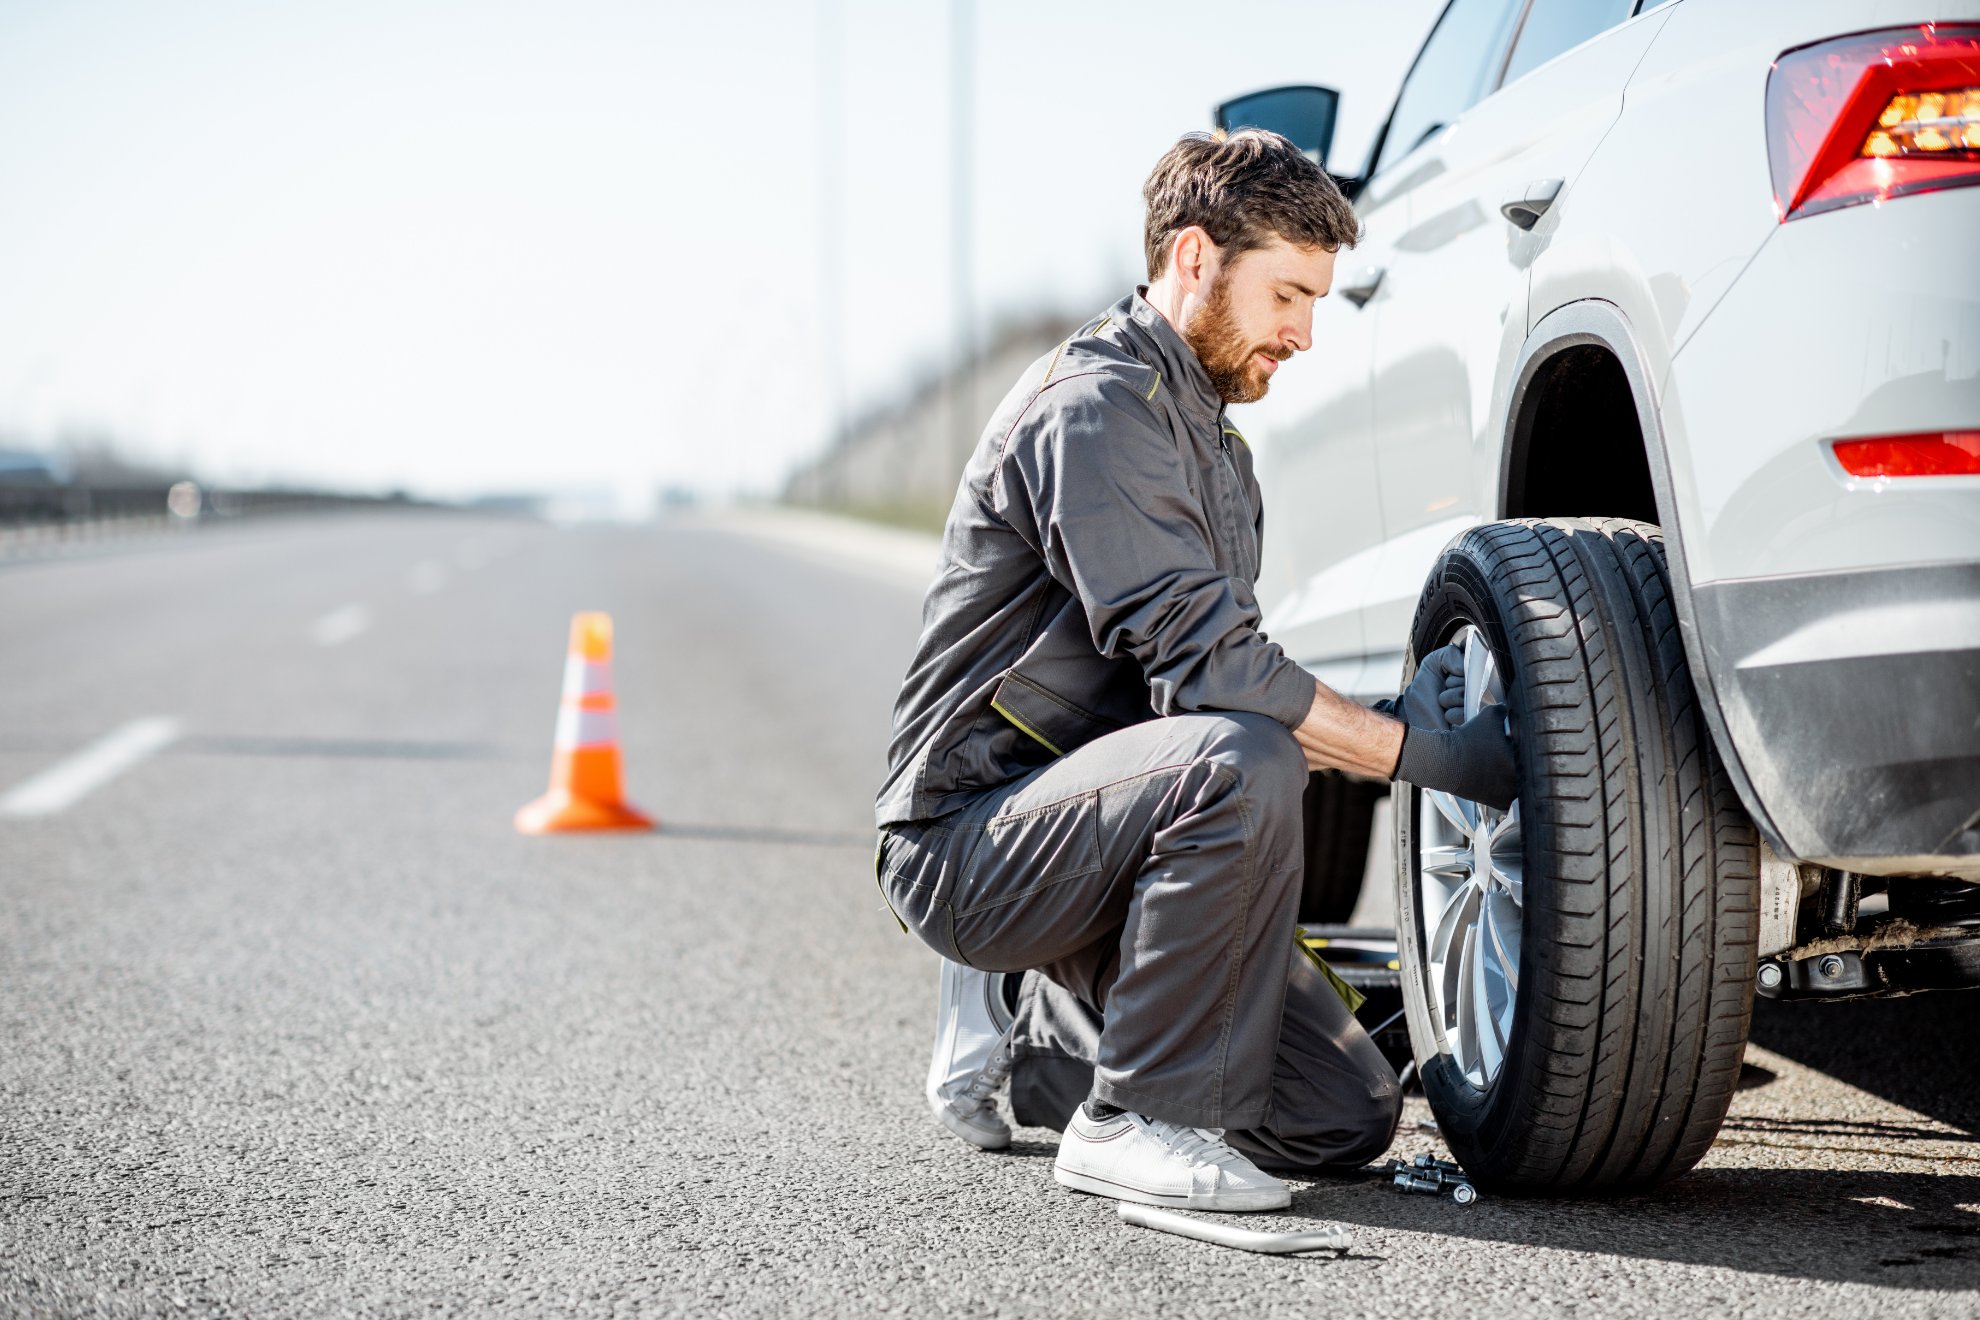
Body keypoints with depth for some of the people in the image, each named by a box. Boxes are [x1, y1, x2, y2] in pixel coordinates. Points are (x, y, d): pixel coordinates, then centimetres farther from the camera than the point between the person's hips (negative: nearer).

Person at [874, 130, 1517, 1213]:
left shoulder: (1212, 441, 19)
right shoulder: (1096, 402, -15)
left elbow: (1213, 674, 18)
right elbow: (1202, 660, -24)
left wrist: (1389, 724, 1)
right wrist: (1422, 755, -19)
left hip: (1081, 821, 9)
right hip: (967, 844, -9)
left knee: (1347, 1119, 0)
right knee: (1237, 764, -37)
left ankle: (1028, 1022, 17)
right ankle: (1133, 1121, -21)